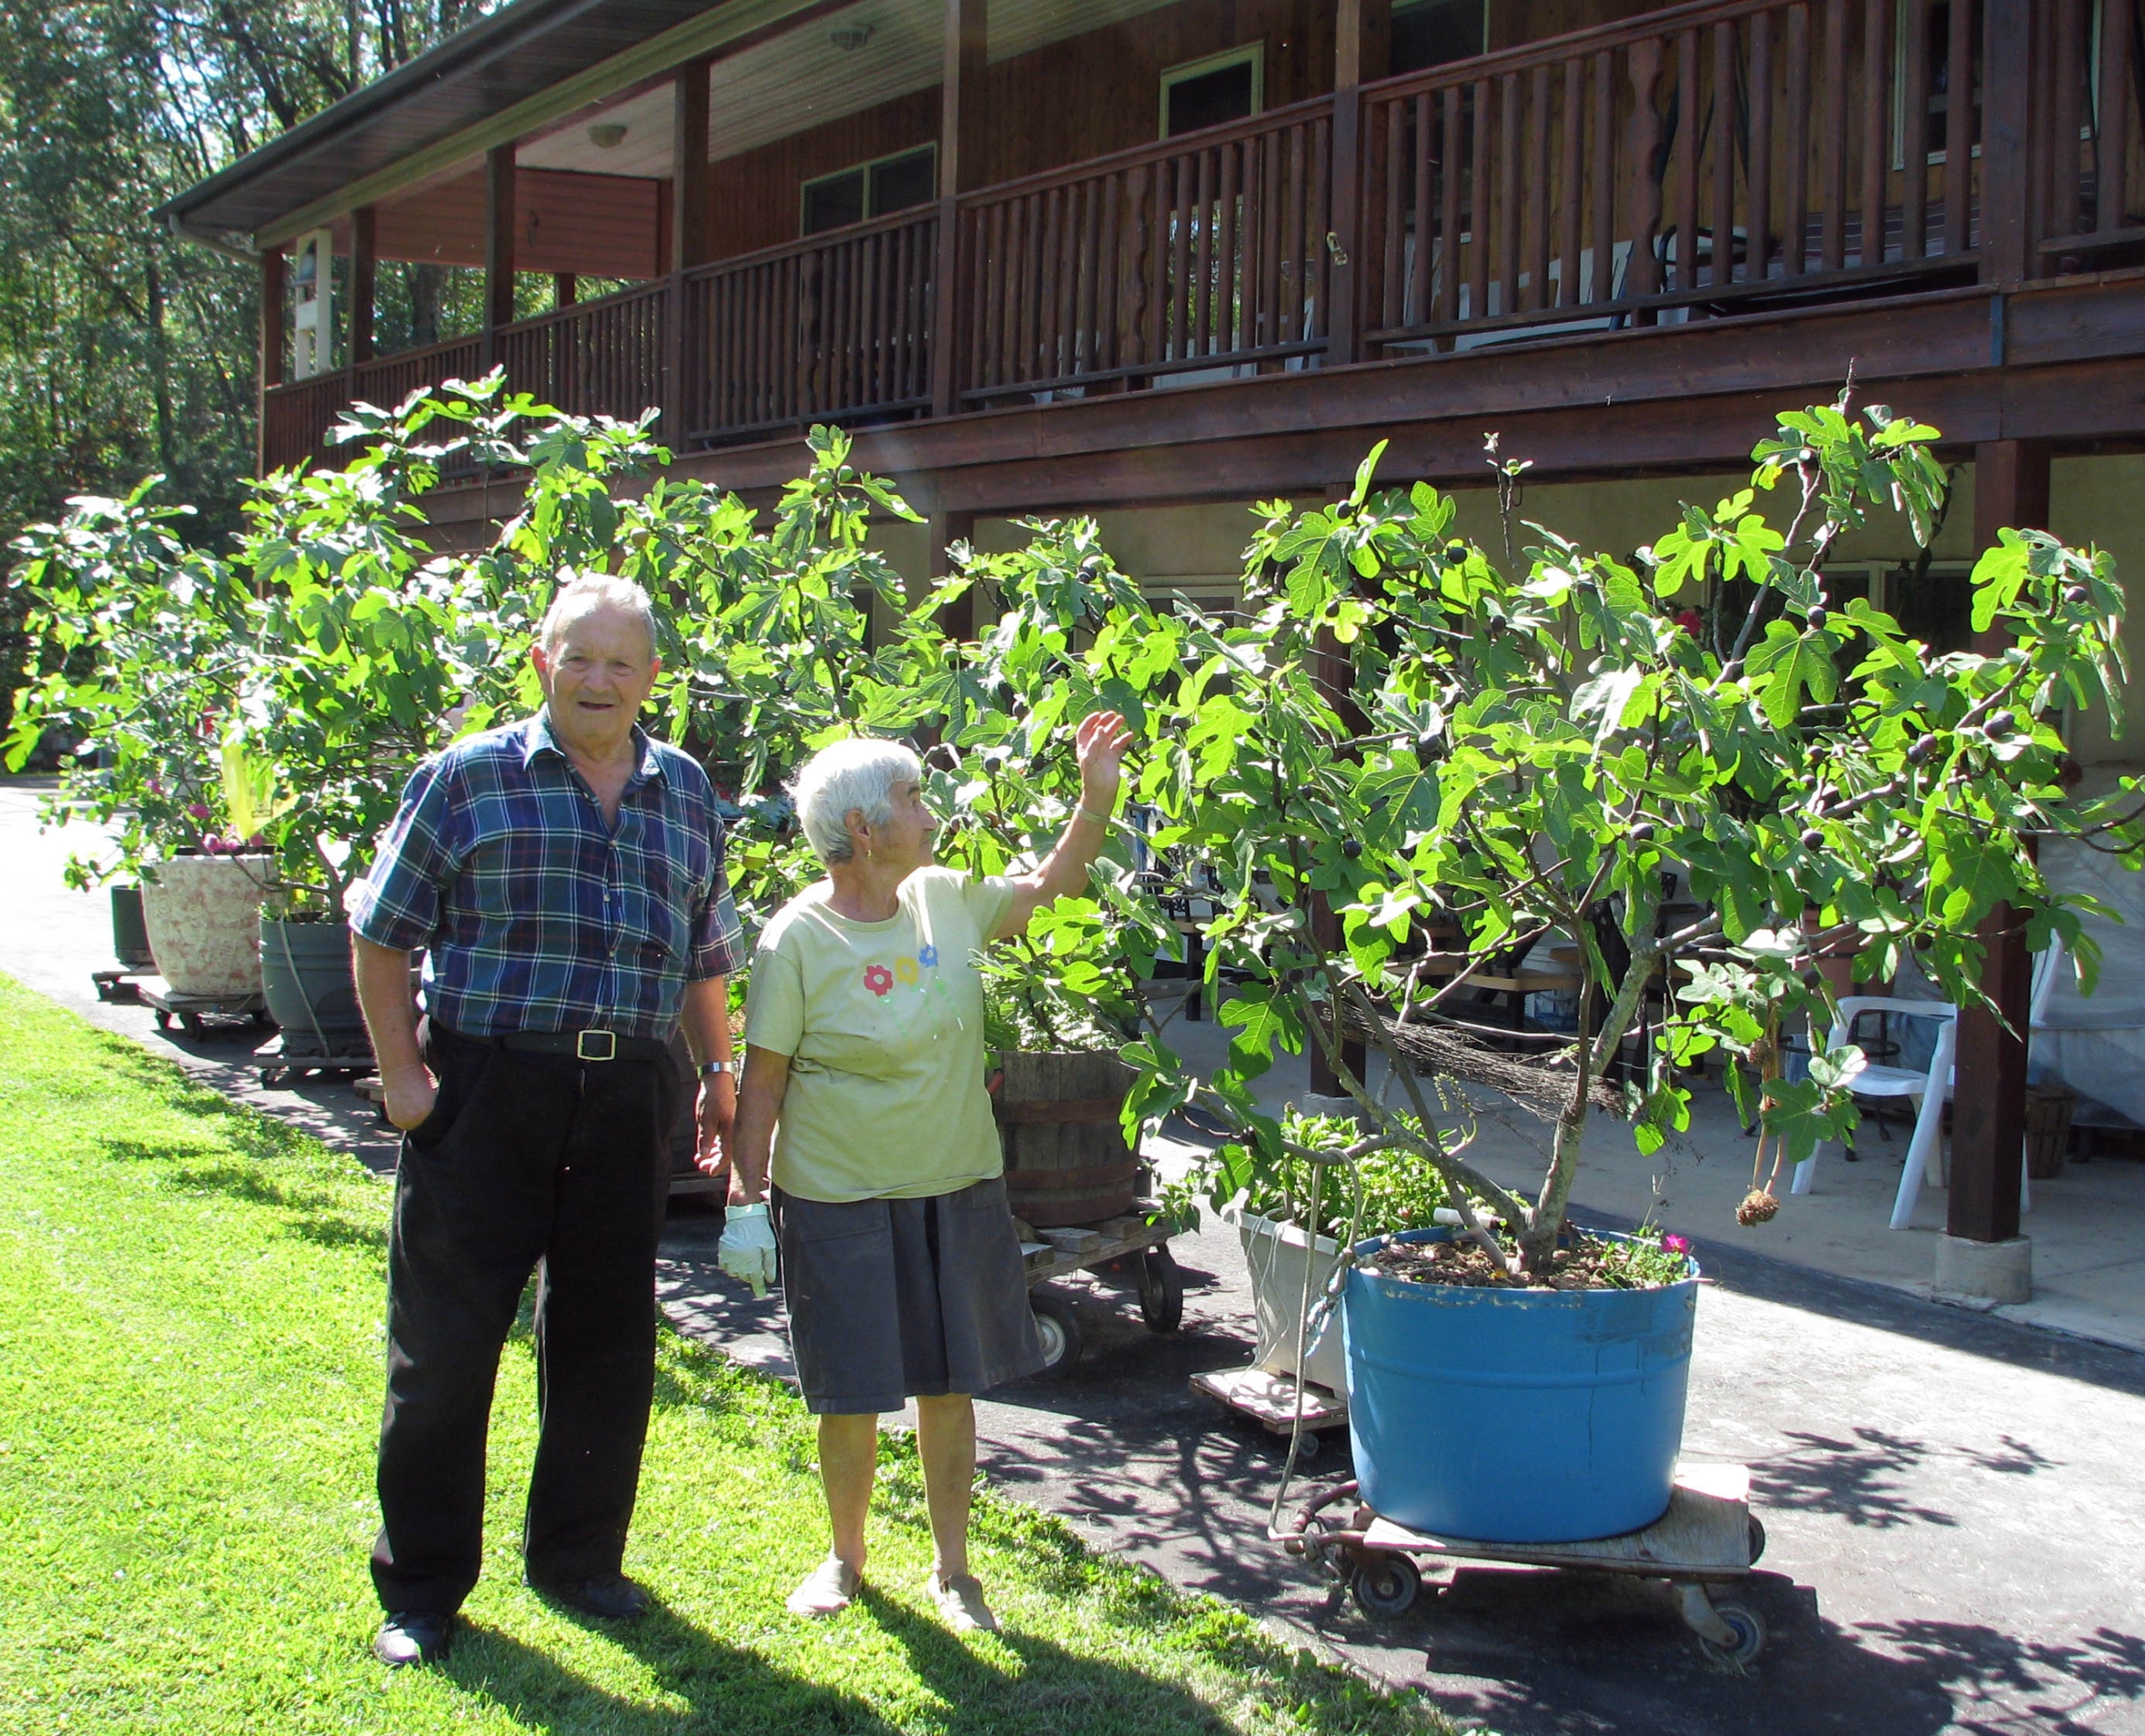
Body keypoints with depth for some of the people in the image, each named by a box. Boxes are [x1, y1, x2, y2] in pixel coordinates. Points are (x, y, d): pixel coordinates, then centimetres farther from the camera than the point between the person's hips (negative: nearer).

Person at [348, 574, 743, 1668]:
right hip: (483, 1088, -3)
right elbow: (381, 935, 1)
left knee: (609, 1341, 12)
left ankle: (578, 1557, 30)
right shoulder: (468, 778, 0)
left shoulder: (686, 794, 12)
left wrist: (716, 1072, 12)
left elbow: (704, 953, 20)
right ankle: (421, 1585, 18)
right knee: (445, 1342, 3)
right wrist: (402, 1074, -6)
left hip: (627, 1098, 4)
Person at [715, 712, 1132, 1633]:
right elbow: (762, 1081, -9)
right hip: (839, 1202, -4)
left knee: (952, 1384, 10)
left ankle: (951, 1567, 27)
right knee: (853, 1395, 6)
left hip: (959, 1189, 4)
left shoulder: (948, 899, 1)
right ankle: (845, 1556, 31)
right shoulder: (797, 941, -13)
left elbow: (1051, 884, 16)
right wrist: (746, 1199, -10)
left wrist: (1098, 791, 4)